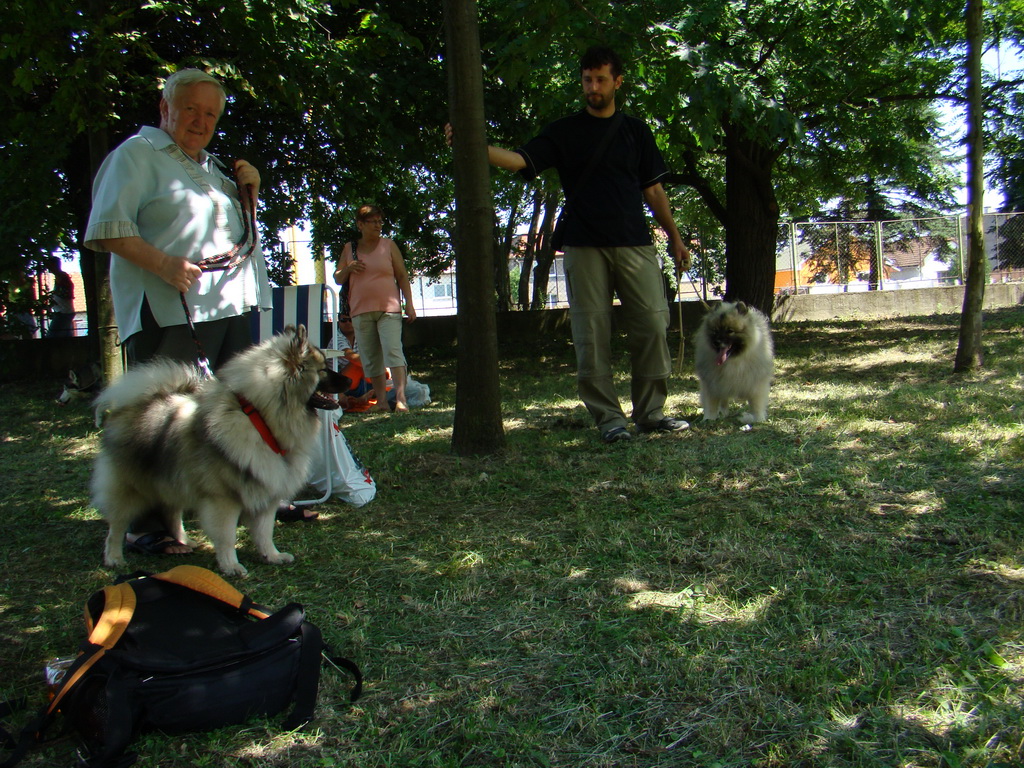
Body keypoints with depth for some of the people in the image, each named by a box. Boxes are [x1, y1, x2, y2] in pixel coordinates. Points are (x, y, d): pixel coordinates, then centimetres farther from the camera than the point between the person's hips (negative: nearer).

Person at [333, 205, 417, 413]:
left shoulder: (389, 245, 6)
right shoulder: (349, 249, 11)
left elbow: (402, 276, 5)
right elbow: (338, 279, 16)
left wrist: (409, 304, -3)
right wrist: (348, 269, -6)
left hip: (388, 308, -3)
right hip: (360, 311, 3)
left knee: (393, 352, -15)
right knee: (370, 358, 4)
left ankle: (401, 398, -20)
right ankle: (381, 401, 10)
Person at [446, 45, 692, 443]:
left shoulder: (636, 131, 16)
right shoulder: (564, 132, 10)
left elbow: (653, 190, 18)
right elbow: (520, 159, -4)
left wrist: (674, 237, 13)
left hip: (635, 245, 2)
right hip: (585, 247, -1)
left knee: (652, 327, -3)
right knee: (592, 336, -4)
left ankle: (651, 412, 9)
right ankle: (608, 417, 5)